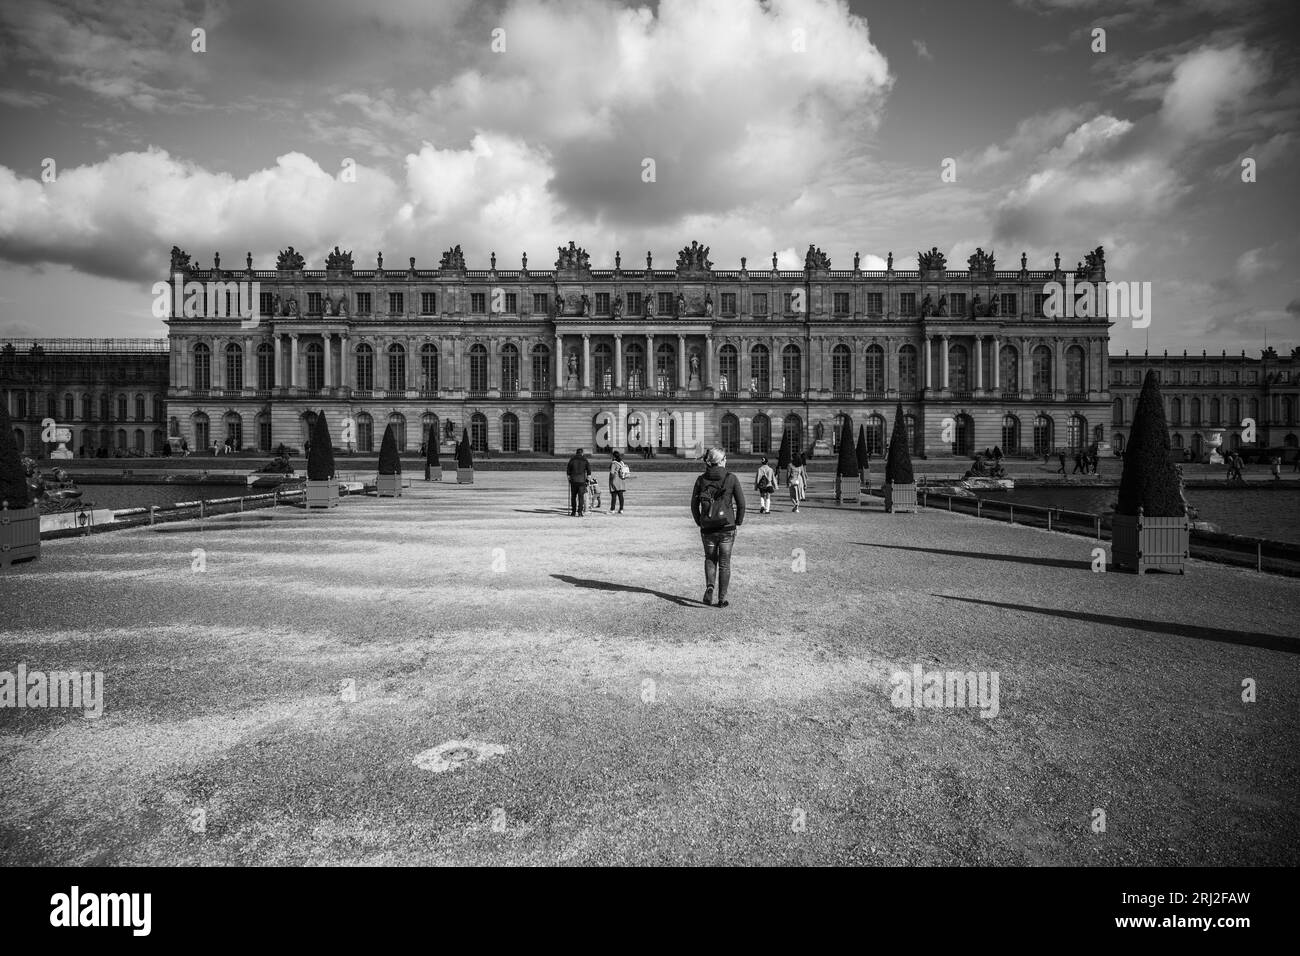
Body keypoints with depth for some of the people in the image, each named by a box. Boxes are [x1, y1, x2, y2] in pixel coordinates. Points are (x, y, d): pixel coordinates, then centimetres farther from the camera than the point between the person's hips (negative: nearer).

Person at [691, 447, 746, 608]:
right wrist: (738, 522, 8)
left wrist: (699, 522, 13)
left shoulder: (701, 479, 0)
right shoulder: (731, 478, -5)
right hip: (727, 527, -1)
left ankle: (709, 586, -4)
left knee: (710, 558, 20)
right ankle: (722, 599, 12)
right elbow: (741, 503, -5)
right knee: (724, 563, 10)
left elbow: (694, 504, 1)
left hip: (707, 527, 1)